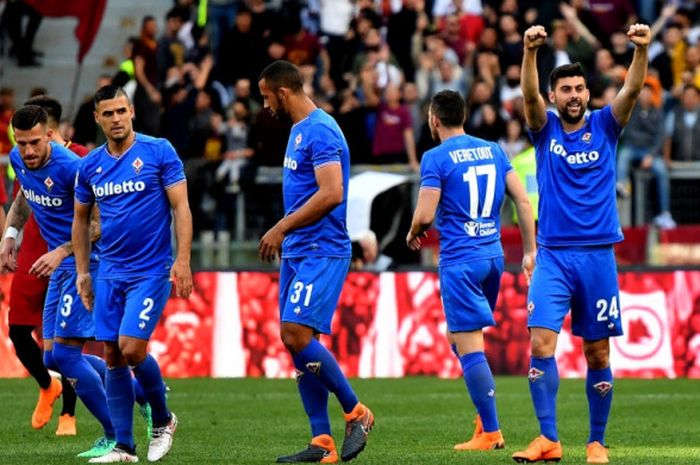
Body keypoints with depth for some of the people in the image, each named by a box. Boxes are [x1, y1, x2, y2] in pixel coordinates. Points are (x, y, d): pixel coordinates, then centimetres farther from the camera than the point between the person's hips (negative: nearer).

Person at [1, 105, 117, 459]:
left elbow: (100, 222, -21)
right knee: (53, 359, 7)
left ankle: (115, 437, -1)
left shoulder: (70, 168, -23)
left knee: (64, 353, -13)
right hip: (61, 268, 9)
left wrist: (62, 252, -28)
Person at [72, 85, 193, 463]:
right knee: (112, 358, 2)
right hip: (110, 273, 5)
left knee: (131, 349, -15)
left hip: (151, 272, -5)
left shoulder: (158, 152, -7)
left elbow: (181, 207, -8)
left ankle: (163, 421, 10)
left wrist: (183, 260, -16)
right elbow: (81, 219, 18)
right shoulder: (90, 166, 6)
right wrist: (82, 272, 12)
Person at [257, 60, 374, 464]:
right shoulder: (299, 130, 17)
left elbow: (331, 193, -24)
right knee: (296, 341, 6)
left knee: (298, 334, -18)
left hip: (320, 252, -10)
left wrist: (282, 228, -20)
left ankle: (357, 413, -3)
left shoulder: (321, 131, -15)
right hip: (296, 251, 10)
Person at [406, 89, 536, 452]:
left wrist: (413, 235, 9)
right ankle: (485, 417, 14)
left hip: (459, 259, -7)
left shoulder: (436, 158, -8)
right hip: (494, 256, 7)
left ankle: (490, 432, -6)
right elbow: (523, 200, 7)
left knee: (470, 347, -5)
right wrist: (530, 251, 11)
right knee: (457, 336, 20)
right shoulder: (493, 150, 10)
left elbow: (424, 216, -13)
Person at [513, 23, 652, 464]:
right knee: (541, 344, -14)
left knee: (598, 354, 5)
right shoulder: (545, 128, 3)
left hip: (598, 254, 1)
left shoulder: (604, 126, 5)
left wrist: (641, 49, -29)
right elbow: (530, 95, -15)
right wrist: (531, 51, -33)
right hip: (553, 255, -1)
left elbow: (632, 90, -11)